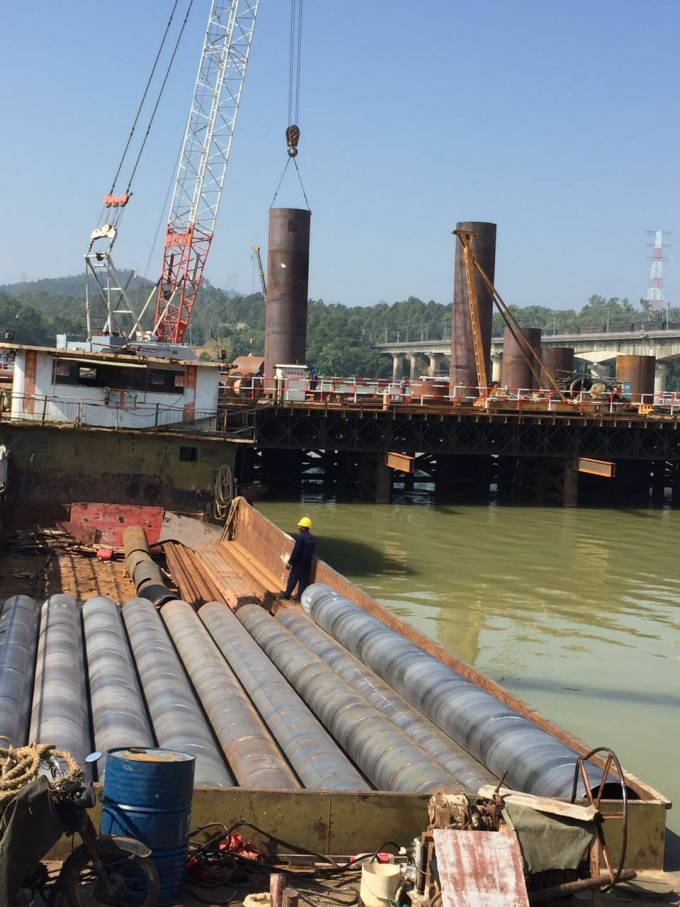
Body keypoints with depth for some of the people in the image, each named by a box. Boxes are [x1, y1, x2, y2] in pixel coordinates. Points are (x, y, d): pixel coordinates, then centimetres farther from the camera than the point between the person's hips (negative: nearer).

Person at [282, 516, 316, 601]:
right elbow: (312, 551, 11)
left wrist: (290, 562, -14)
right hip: (307, 563, 6)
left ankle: (287, 594, 14)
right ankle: (300, 596, 13)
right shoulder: (312, 538, 5)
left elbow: (295, 551, -18)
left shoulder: (300, 537, -17)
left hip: (298, 562, -6)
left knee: (293, 579, 6)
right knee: (304, 580, 10)